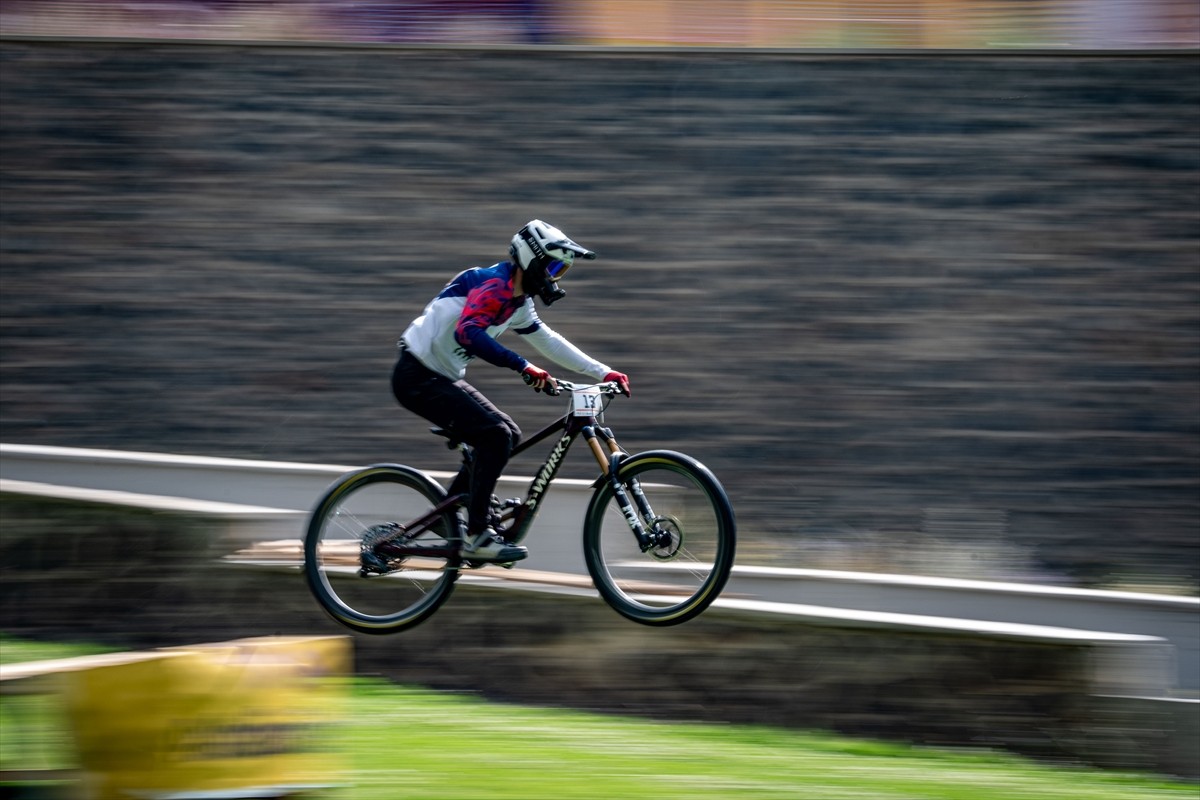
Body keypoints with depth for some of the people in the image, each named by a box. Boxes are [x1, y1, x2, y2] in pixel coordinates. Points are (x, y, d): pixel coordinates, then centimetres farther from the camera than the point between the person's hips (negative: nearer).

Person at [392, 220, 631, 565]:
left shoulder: (518, 302, 12)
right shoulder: (494, 285, -20)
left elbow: (549, 342, 21)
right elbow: (467, 333, -37)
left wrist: (604, 373, 16)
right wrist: (524, 367, -43)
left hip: (441, 377, 10)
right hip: (418, 377, -10)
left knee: (508, 434, 9)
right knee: (496, 435, -18)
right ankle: (477, 537, -15)